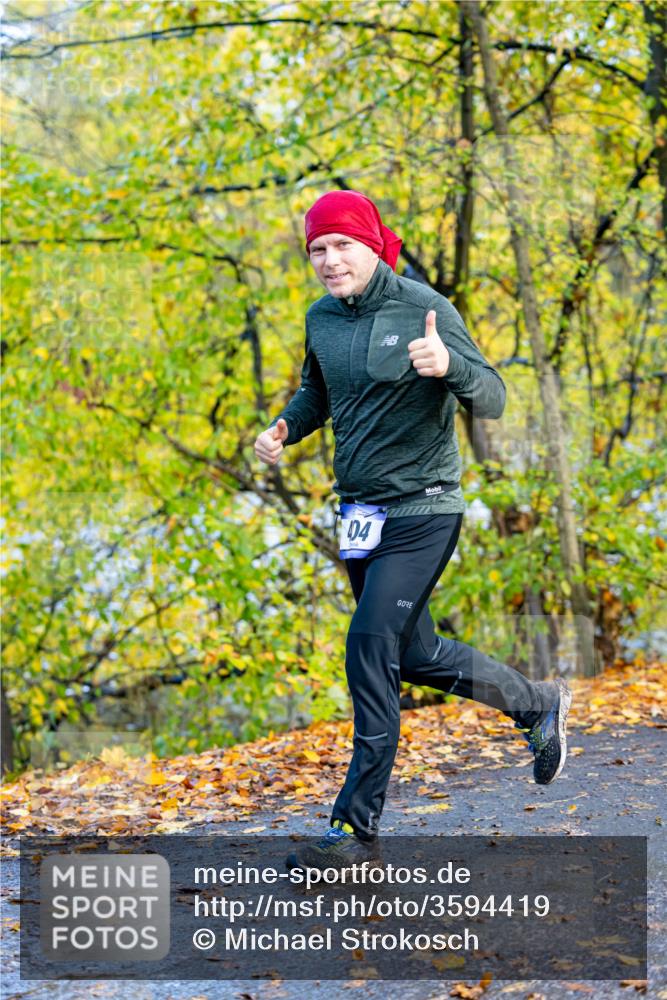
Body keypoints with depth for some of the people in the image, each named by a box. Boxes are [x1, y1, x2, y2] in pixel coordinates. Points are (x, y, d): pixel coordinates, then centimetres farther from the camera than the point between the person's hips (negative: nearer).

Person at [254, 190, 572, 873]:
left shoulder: (424, 309, -14)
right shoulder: (321, 318, 5)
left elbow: (493, 402, -16)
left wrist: (450, 365, -37)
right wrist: (285, 428, 1)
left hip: (422, 511, -8)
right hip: (360, 511, 8)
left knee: (370, 649, -15)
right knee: (414, 656, 17)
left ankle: (357, 829, -7)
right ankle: (538, 706, 40)